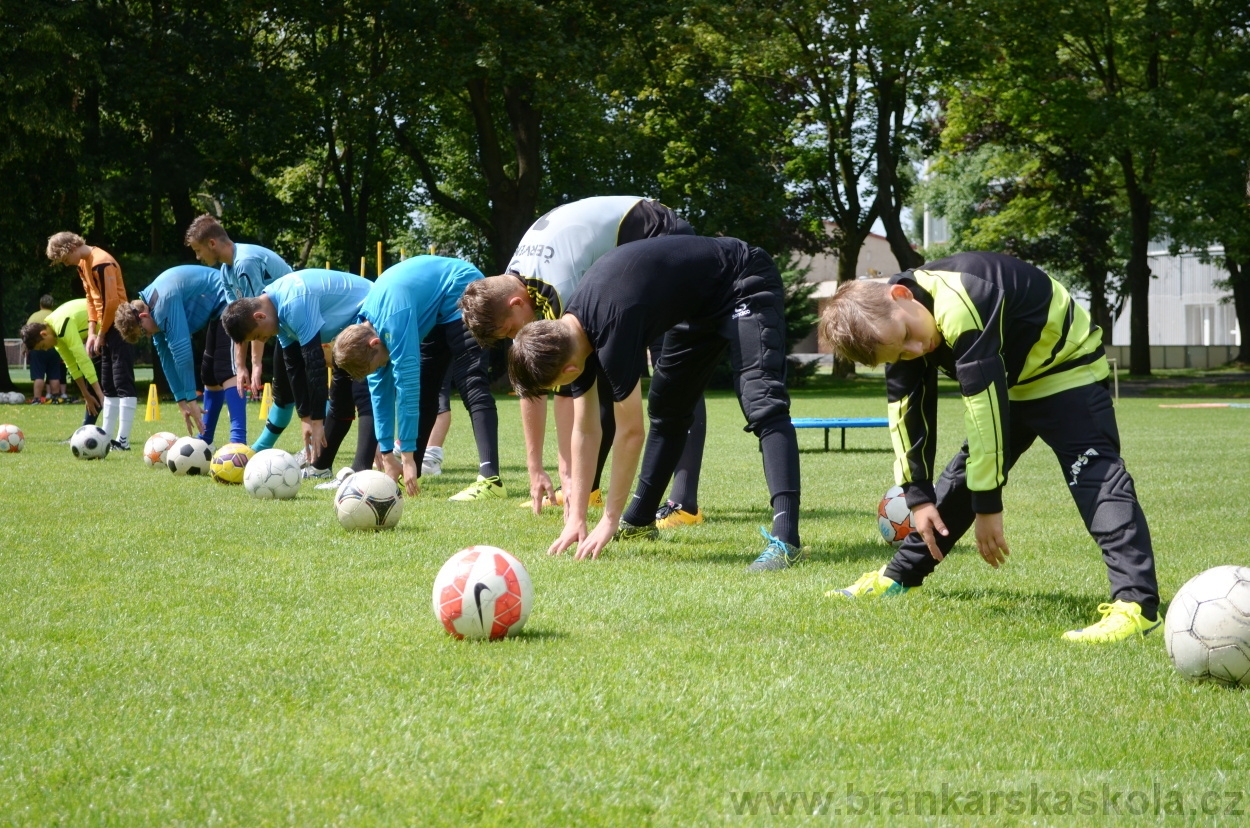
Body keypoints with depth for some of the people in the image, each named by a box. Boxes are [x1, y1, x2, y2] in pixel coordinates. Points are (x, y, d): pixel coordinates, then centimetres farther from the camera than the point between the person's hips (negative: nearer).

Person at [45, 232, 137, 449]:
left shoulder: (102, 263, -19)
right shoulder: (83, 264, 11)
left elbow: (111, 302, -21)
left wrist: (101, 335, -11)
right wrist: (91, 332, 6)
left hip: (119, 327, -10)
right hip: (106, 329, 10)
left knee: (123, 383, -10)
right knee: (108, 386, 12)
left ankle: (123, 440, -12)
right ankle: (107, 436, 17)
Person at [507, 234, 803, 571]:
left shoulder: (613, 328, -33)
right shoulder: (572, 334, -6)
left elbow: (630, 431, -25)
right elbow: (584, 430, 1)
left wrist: (609, 521, -17)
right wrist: (576, 519, -1)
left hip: (745, 286, -10)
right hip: (701, 303, 10)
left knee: (762, 404, -25)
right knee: (666, 408, 17)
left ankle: (786, 540, -35)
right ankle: (640, 520, 33)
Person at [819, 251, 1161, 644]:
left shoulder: (960, 305, -38)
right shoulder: (895, 323, -11)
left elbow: (984, 406, -35)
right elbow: (906, 411, -1)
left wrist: (988, 506, -29)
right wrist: (917, 495, -1)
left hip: (1065, 366, -8)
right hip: (1010, 383, 8)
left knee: (1094, 473, -25)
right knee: (964, 474, 16)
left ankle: (1136, 604, -36)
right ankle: (899, 576, 31)